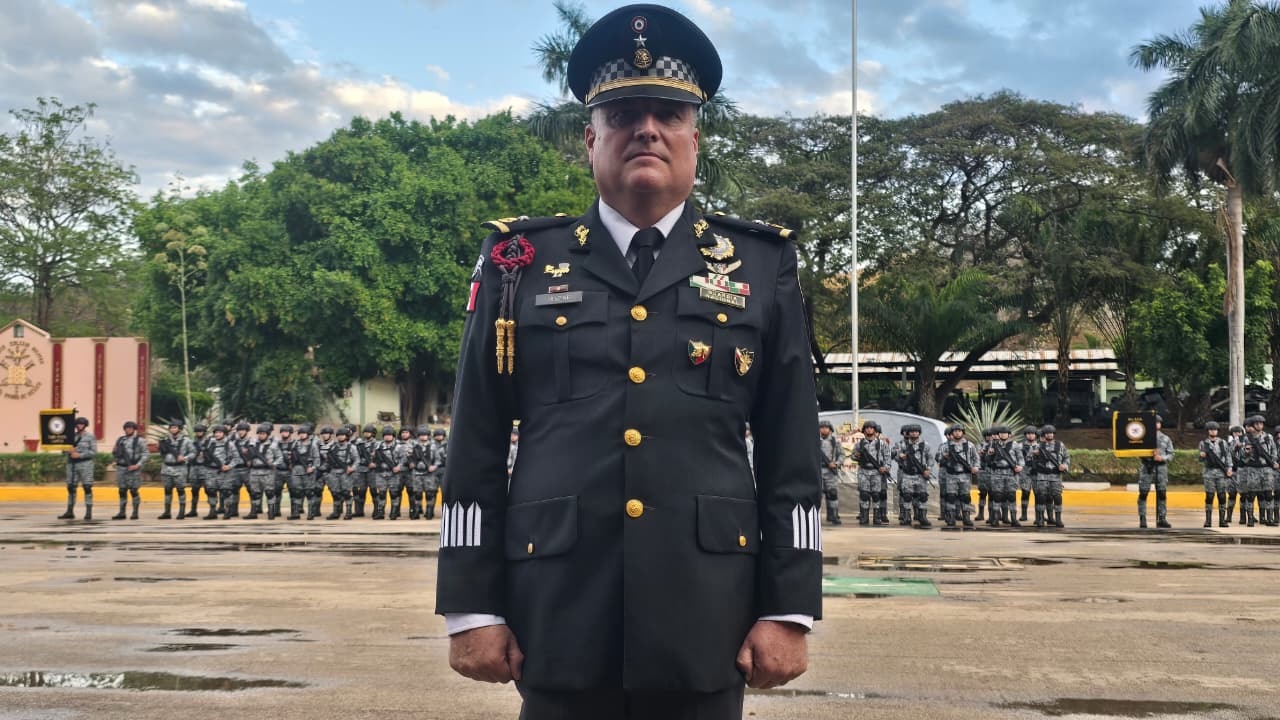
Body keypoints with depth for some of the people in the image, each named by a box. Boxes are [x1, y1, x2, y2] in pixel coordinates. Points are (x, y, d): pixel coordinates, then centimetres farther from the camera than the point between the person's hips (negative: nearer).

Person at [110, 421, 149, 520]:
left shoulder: (139, 440, -1)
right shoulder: (120, 439, 14)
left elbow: (145, 454, -6)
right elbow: (115, 454, 21)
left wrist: (138, 465, -14)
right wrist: (114, 451, -3)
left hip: (133, 469, -5)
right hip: (121, 468, 5)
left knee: (134, 491, -1)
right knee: (122, 491, 7)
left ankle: (135, 513, 5)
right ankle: (122, 513, 12)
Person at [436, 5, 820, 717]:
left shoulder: (763, 267, 7)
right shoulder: (520, 262, 6)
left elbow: (793, 460, 4)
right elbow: (476, 452, 5)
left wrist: (788, 609, -1)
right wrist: (473, 606, 1)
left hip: (704, 620, 0)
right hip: (559, 616, 0)